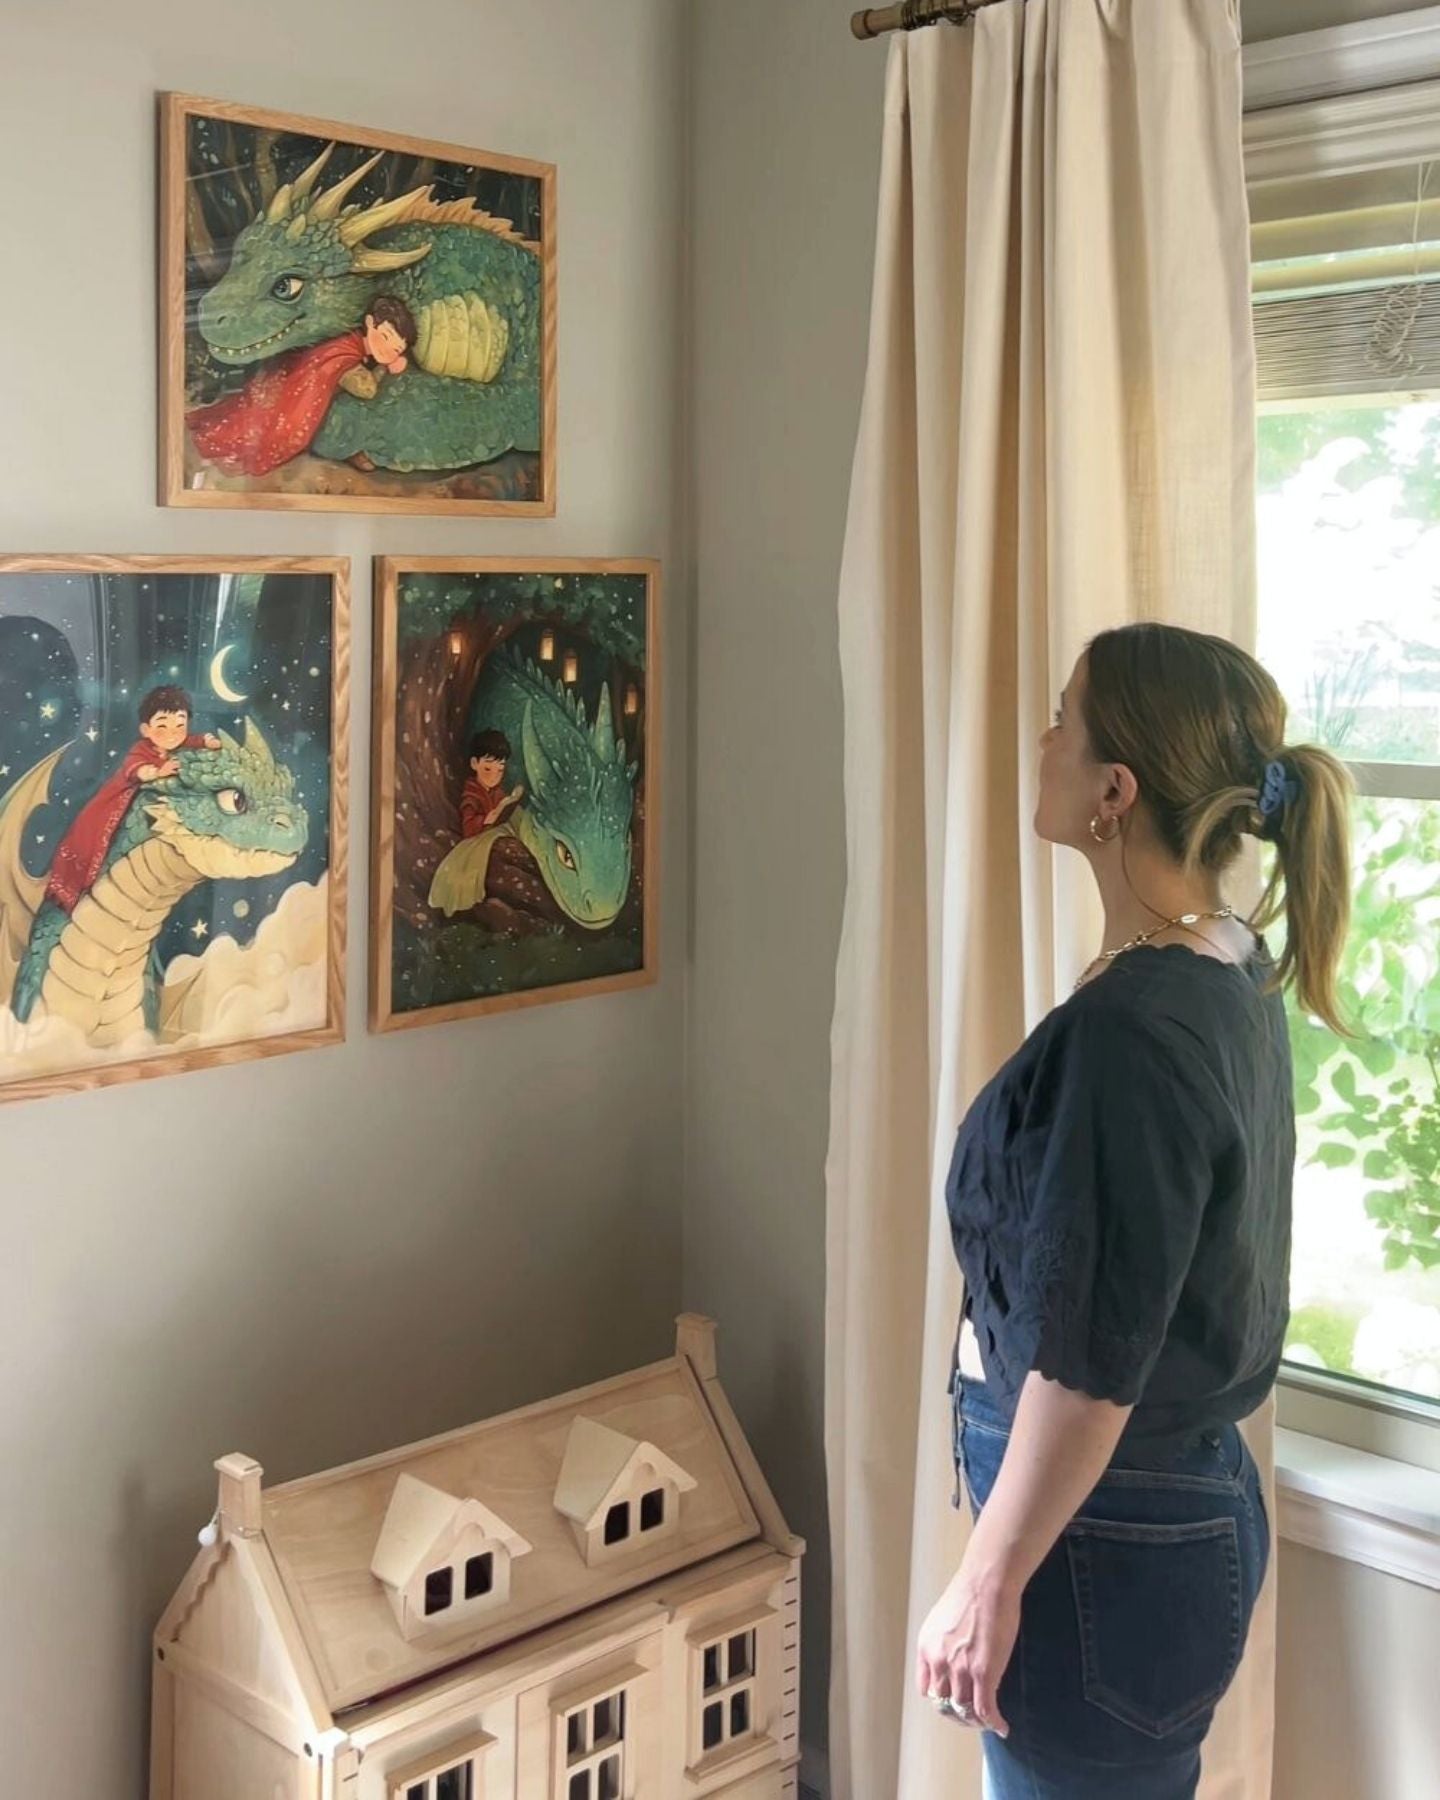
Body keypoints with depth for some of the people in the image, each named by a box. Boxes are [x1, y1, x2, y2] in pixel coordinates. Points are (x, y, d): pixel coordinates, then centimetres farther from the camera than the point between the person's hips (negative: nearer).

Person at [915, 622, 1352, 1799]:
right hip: (1193, 1495, 9)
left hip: (1108, 1538, -9)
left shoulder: (1132, 1031, -27)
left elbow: (1088, 1362, -24)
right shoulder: (1234, 974, 2)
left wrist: (989, 1584, -15)